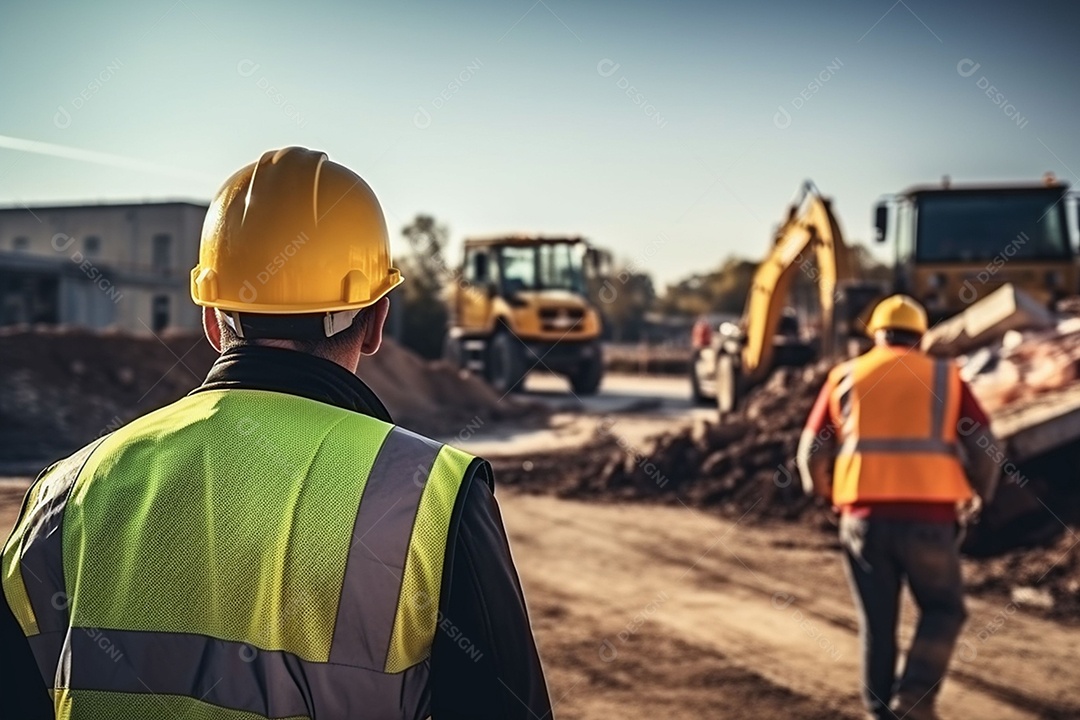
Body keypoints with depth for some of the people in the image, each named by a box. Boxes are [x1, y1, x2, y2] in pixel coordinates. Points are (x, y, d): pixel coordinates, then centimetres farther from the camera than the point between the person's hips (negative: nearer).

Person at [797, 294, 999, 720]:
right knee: (943, 610, 17)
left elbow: (812, 453, 9)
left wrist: (827, 495, 28)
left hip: (864, 520, 1)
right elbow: (983, 448, 3)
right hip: (928, 520, -1)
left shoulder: (845, 378, 11)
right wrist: (977, 496, 21)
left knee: (877, 622, 15)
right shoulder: (945, 377, 9)